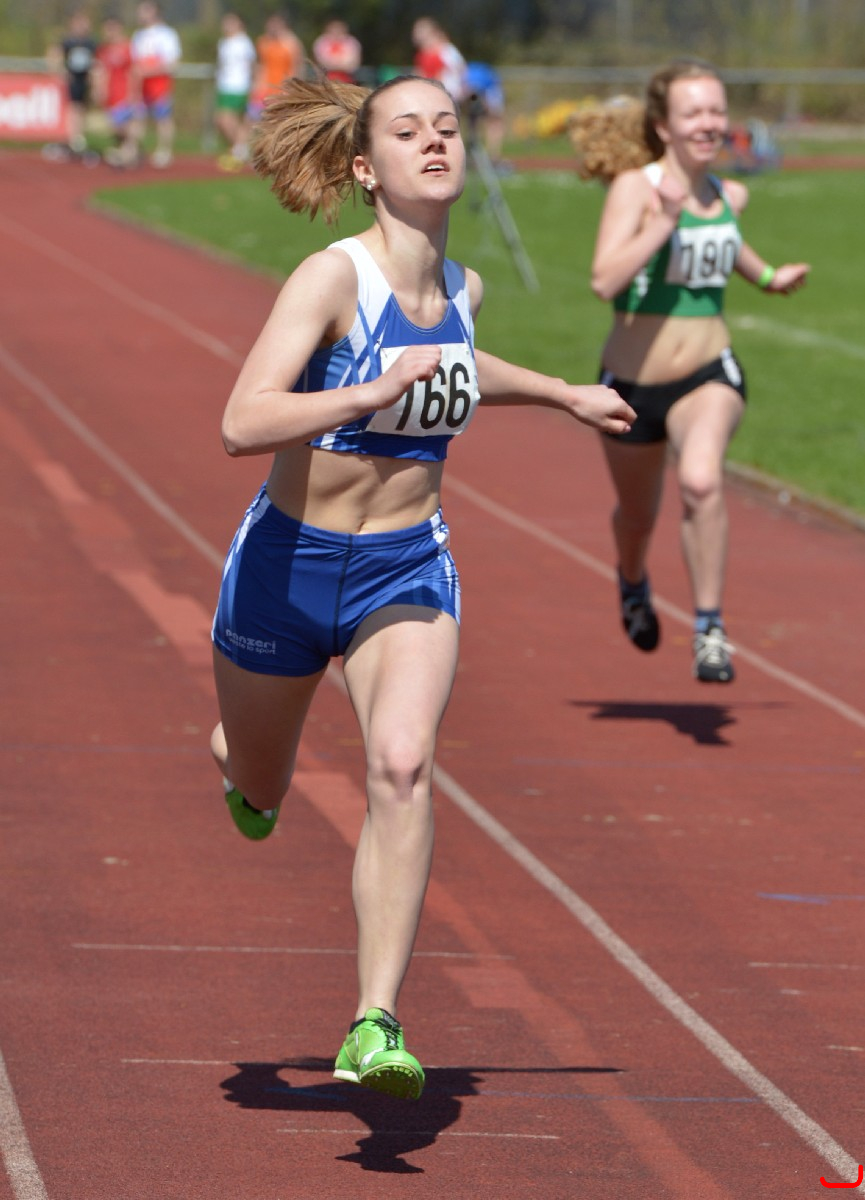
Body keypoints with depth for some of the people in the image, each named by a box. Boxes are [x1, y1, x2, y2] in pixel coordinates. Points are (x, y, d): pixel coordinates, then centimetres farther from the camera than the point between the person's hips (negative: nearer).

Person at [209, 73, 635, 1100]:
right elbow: (242, 424, -30)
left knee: (402, 765, -25)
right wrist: (376, 392, -40)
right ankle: (241, 758, 59)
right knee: (257, 795, 19)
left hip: (408, 571, 2)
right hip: (289, 564, -2)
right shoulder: (334, 277, -19)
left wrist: (564, 394, 30)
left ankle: (377, 1026, -28)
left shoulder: (462, 288, 0)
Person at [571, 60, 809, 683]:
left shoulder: (729, 195, 1)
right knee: (639, 514, 21)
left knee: (701, 480, -30)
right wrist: (664, 221, -35)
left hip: (709, 374, 1)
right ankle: (633, 585, 57)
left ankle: (711, 628, -21)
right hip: (634, 381, -1)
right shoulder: (635, 187, -15)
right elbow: (606, 279, -30)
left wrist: (769, 278, 20)